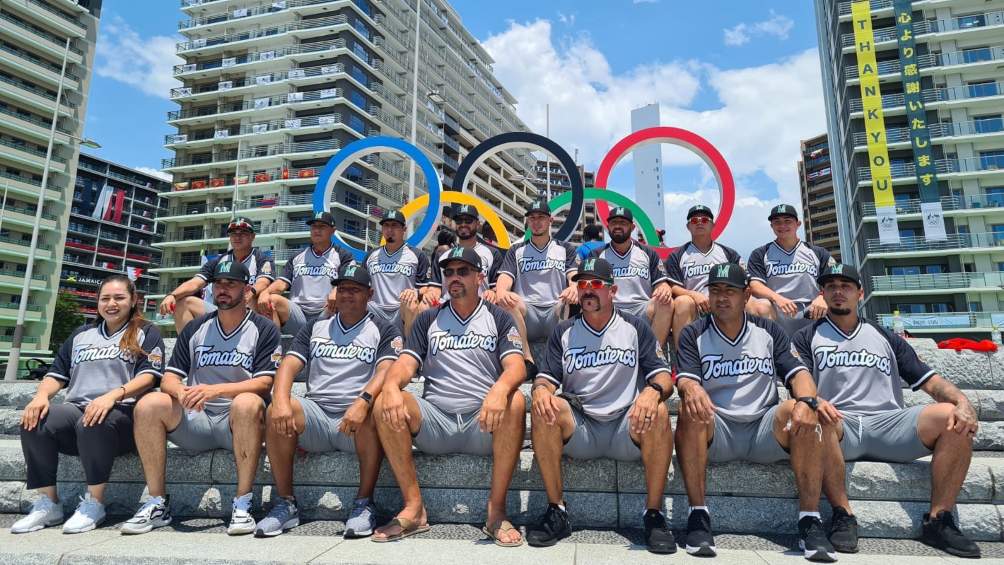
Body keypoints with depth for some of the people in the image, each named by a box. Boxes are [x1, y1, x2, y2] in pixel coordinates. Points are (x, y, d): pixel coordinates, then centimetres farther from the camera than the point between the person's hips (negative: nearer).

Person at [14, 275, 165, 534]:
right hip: (76, 409, 5)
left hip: (122, 412, -5)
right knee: (34, 422, -25)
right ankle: (48, 504, -12)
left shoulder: (146, 333, 10)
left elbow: (149, 376, -4)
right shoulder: (81, 334, 26)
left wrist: (112, 395, -22)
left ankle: (94, 503, -21)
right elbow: (57, 374, 21)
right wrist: (41, 395, -3)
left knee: (93, 424, -37)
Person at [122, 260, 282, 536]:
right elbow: (169, 378, 9)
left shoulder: (263, 329, 0)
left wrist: (215, 390, -24)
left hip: (238, 421, -4)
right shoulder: (195, 328, 14)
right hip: (195, 420, 4)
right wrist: (182, 392, -16)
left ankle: (243, 505, -28)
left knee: (248, 403, -36)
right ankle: (157, 503, -10)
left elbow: (264, 383, -10)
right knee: (149, 404, -19)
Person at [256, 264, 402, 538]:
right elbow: (288, 366, 5)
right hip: (315, 415, 3)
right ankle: (285, 505, -10)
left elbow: (386, 371, -9)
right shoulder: (315, 329, 20)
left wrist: (362, 402, -30)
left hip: (356, 418, -3)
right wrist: (281, 401, -17)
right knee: (277, 411, -26)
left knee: (372, 412, -36)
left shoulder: (384, 331, 9)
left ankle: (364, 504, -19)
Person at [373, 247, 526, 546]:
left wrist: (500, 389, -30)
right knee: (384, 404, -23)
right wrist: (391, 385, -21)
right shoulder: (428, 319, 17)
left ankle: (496, 510, -21)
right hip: (435, 421, 2)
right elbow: (406, 364, 4)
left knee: (515, 401, -32)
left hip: (484, 423, -2)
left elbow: (516, 367, -5)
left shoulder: (498, 318, 10)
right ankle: (414, 508, -15)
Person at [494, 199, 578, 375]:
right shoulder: (516, 251, 17)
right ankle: (527, 360, -26)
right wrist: (501, 292, -25)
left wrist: (574, 288, -28)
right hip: (526, 314, 1)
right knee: (507, 299, -30)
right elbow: (504, 278, 2)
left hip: (556, 314, 0)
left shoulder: (566, 249, 16)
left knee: (571, 300, -32)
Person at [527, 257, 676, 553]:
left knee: (658, 412, -30)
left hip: (626, 428, -1)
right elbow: (546, 378, 5)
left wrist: (653, 391, -23)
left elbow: (663, 377, 2)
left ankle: (654, 514, -16)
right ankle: (556, 512, -17)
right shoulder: (564, 332, 11)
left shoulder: (636, 328, 9)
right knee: (544, 408, -28)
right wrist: (540, 390, -21)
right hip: (578, 429, 1)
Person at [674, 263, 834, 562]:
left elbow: (797, 373, 2)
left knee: (797, 411, -27)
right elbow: (685, 378, -8)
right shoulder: (694, 334, 7)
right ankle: (698, 515, -26)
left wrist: (806, 401, -22)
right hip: (715, 431, -1)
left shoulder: (769, 331, 13)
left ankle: (810, 520, -19)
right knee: (690, 410, -32)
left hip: (764, 430, 2)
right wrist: (691, 389, -34)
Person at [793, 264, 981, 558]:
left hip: (888, 424, 3)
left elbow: (930, 381, 15)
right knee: (815, 416, -37)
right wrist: (814, 401, -25)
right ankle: (842, 514, -25)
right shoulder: (808, 337, 15)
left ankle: (938, 520, -12)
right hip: (838, 427, -3)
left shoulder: (885, 338, 24)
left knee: (953, 417, -21)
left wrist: (963, 402, -7)